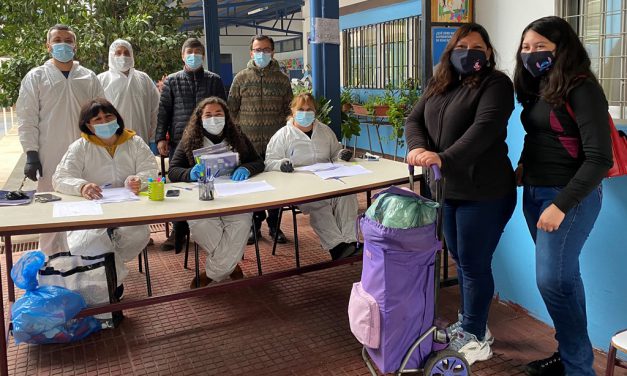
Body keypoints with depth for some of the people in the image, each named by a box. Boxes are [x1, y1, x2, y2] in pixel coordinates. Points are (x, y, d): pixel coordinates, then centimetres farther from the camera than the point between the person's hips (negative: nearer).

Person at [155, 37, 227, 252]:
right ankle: (179, 231, 19)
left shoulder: (214, 80, 9)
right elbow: (163, 111, 6)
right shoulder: (172, 81, 9)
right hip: (178, 142, 0)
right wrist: (161, 138, -3)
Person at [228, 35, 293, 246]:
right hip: (249, 143, -1)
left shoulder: (282, 80, 7)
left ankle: (274, 226, 22)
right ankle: (254, 226, 21)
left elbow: (289, 111, 10)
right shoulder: (241, 78, 4)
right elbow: (232, 110, 5)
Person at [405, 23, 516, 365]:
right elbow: (414, 119, 5)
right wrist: (417, 147, -18)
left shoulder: (496, 84, -9)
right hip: (446, 189, 7)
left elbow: (485, 128, -24)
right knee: (461, 260, 18)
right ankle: (468, 323, 35)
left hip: (483, 192, -7)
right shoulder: (438, 85, 12)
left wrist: (444, 158, -35)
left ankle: (476, 338, 18)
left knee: (474, 264, 2)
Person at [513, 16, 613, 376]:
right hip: (535, 193, 8)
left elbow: (599, 157, -19)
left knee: (553, 279, -7)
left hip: (569, 197, -8)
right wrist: (524, 166, 5)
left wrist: (562, 205, -22)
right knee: (563, 276, 14)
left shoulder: (582, 89, -14)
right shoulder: (538, 87, 11)